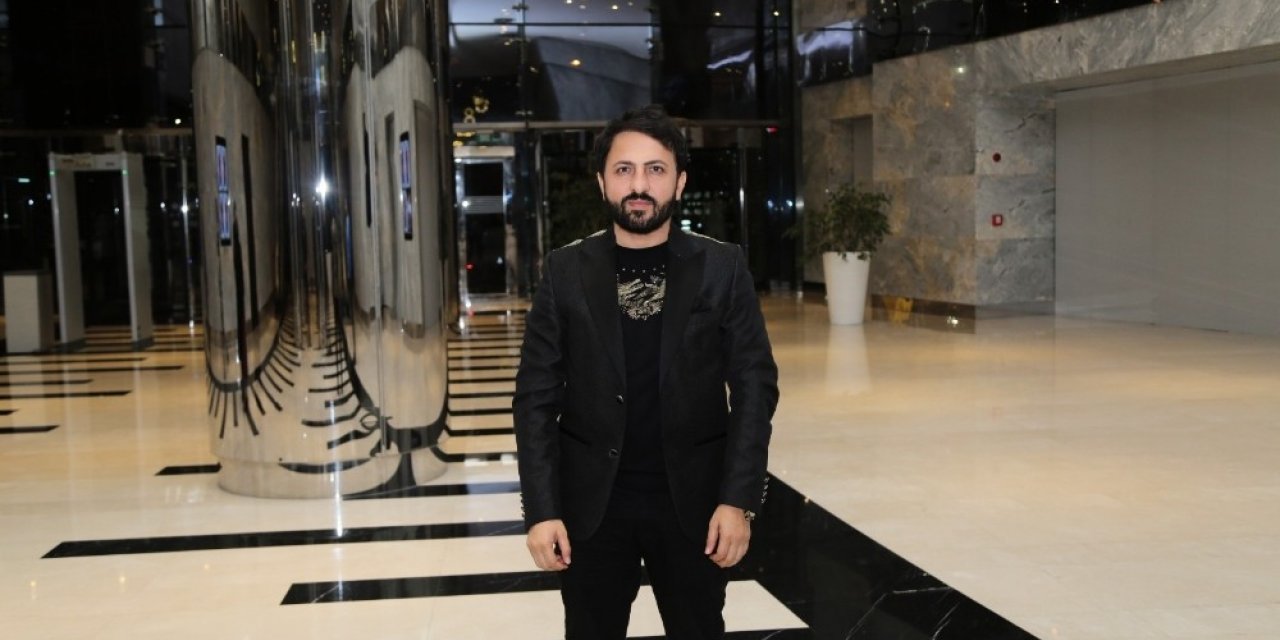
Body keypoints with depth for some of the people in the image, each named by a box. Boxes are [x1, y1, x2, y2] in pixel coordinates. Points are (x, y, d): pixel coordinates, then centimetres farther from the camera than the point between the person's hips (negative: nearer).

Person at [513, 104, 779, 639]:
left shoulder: (723, 268, -2)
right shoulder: (565, 271, -1)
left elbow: (754, 385, -3)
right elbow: (537, 396, -2)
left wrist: (739, 499, -10)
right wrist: (541, 509, -9)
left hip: (693, 499, 0)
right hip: (591, 502, 0)